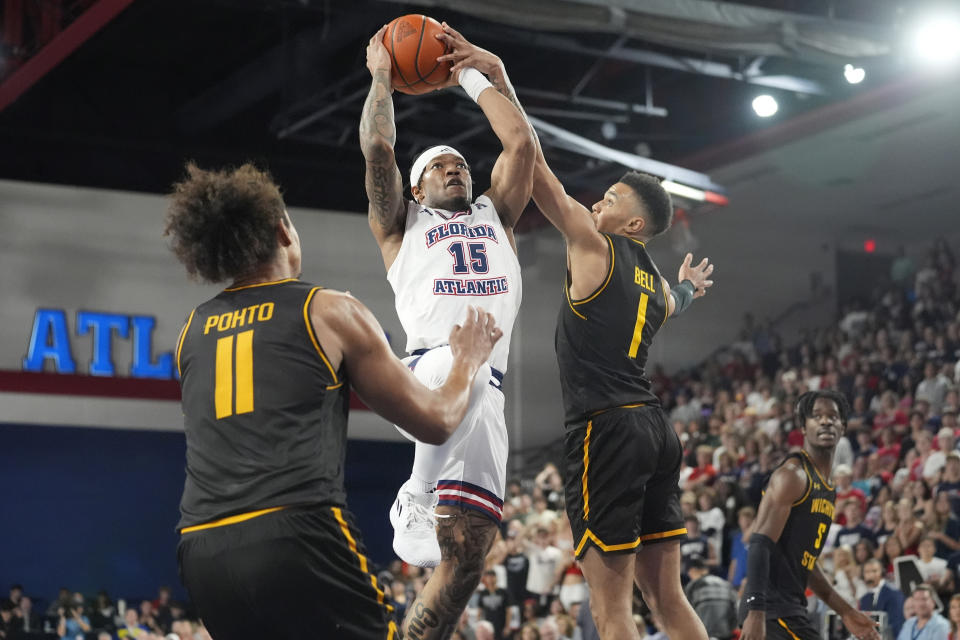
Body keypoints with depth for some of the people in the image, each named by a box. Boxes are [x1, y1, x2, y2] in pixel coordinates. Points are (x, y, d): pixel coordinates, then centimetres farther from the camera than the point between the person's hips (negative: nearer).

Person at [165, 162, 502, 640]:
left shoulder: (193, 331, 19)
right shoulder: (330, 311, 6)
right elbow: (435, 421, 12)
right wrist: (468, 359, 32)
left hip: (203, 552, 6)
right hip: (296, 538, -6)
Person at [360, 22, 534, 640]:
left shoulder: (495, 216, 32)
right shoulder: (404, 224, 23)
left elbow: (521, 141, 23)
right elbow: (377, 149, 9)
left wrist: (472, 76, 30)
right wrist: (381, 76, 20)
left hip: (487, 394, 3)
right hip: (432, 365, -3)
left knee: (465, 558, -7)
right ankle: (415, 503, -24)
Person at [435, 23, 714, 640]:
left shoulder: (593, 245, -2)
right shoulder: (655, 281, 19)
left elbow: (535, 163, -7)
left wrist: (499, 79, -7)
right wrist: (688, 287, 69)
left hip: (606, 428, -8)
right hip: (655, 427, 8)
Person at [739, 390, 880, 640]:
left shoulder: (828, 488, 20)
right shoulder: (792, 474, -10)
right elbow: (760, 546, -19)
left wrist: (846, 612, 25)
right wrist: (756, 611, -28)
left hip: (790, 605, 10)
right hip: (773, 605, -10)